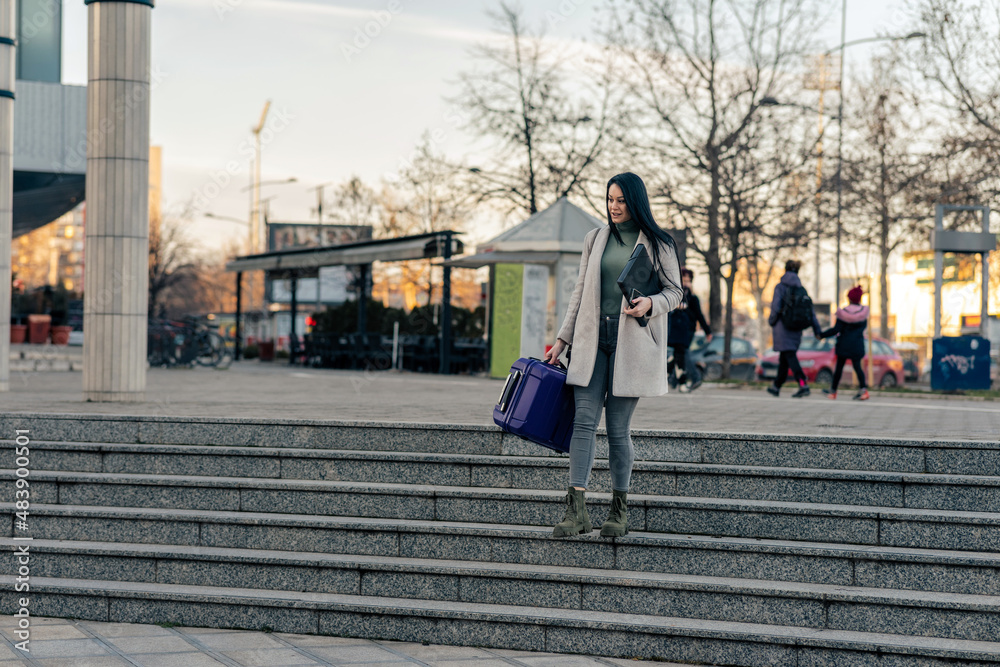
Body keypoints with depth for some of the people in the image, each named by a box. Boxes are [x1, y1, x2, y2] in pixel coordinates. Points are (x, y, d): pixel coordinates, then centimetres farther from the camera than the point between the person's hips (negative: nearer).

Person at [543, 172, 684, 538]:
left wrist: (650, 303, -17)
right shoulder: (595, 239, 13)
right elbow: (581, 292, 15)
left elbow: (675, 291, 5)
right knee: (584, 421, -8)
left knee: (618, 429, -2)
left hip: (632, 342, -3)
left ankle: (619, 510, 12)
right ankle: (576, 510, -13)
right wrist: (562, 339, 11)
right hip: (592, 339, 3)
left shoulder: (659, 244, 2)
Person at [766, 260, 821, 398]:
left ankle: (803, 385, -26)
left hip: (783, 327, -6)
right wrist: (817, 330, 5)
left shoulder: (781, 286, -7)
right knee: (783, 359, 18)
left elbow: (776, 307, -16)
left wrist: (771, 321, 2)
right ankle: (776, 386, 29)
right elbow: (810, 310, 6)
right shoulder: (801, 289, 9)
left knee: (790, 357, -11)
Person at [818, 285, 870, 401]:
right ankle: (863, 388, -17)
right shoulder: (863, 312, -2)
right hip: (858, 345, 2)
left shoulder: (843, 313, -11)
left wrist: (822, 335, -4)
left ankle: (833, 391, 19)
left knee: (839, 366, 9)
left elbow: (836, 330, -13)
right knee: (857, 366, 3)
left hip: (844, 344, -2)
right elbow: (863, 326, 11)